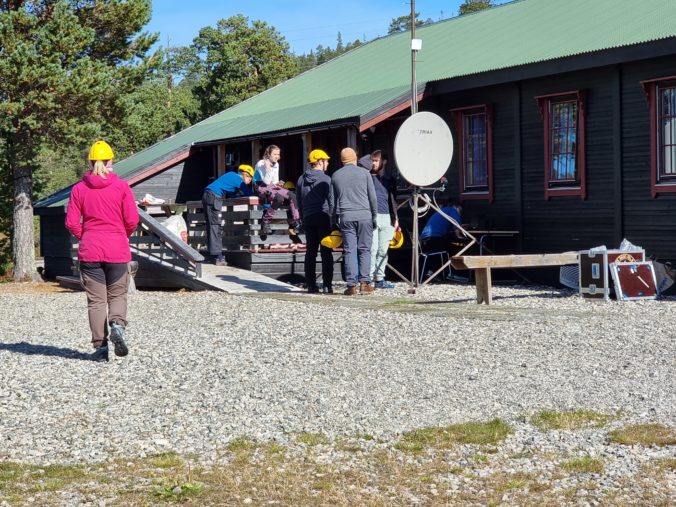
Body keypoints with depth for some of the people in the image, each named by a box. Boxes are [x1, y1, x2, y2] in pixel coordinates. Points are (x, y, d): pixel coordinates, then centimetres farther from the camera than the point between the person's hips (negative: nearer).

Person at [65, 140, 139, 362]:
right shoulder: (121, 186, -3)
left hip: (89, 251, 1)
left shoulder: (79, 188, 0)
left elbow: (71, 222, -2)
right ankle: (117, 324, -15)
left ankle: (100, 346, 3)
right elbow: (132, 220, -5)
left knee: (96, 299, 7)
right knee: (118, 294, 13)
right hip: (117, 251, -1)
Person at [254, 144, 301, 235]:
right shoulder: (261, 164, -11)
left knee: (292, 196, -15)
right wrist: (268, 168, -26)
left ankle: (296, 223, -13)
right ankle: (265, 222, -26)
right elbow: (266, 181, -16)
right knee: (279, 198, -35)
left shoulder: (276, 164, 14)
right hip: (262, 188, -8)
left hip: (272, 187, 8)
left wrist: (278, 183, -4)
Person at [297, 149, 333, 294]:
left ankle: (311, 285, 6)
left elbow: (299, 202, 15)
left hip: (308, 218, 5)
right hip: (323, 217, -5)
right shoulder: (325, 179, -7)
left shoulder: (301, 179, 11)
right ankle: (327, 285, -6)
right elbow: (331, 200, -6)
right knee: (326, 252, -3)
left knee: (310, 252, 7)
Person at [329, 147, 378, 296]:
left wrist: (333, 220, 20)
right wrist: (375, 216, 11)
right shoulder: (364, 173, 4)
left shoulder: (336, 176, 10)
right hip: (364, 216, -1)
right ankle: (364, 282, -5)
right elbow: (372, 197, 4)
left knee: (349, 251, 1)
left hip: (346, 217, 1)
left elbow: (332, 201, 13)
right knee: (365, 249, 3)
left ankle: (352, 285, -3)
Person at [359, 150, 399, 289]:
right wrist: (370, 157, 3)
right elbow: (362, 162, -13)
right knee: (372, 249, -12)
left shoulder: (388, 181, 21)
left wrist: (395, 219, 16)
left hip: (386, 218, 5)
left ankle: (379, 279, 10)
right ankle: (368, 279, -12)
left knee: (383, 250, 5)